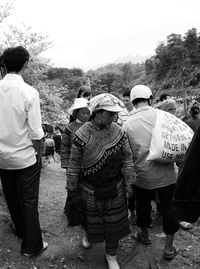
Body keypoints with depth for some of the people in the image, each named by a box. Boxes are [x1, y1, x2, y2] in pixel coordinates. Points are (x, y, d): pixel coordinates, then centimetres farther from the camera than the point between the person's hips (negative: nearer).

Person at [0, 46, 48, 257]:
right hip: (25, 157, -4)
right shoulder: (29, 92, -17)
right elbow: (35, 132, -17)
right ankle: (32, 246, 26)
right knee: (29, 201, 11)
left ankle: (21, 232, 45)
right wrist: (38, 154, -1)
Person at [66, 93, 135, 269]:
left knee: (114, 221, 13)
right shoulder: (82, 135, -18)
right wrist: (72, 189, 1)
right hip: (90, 189, -1)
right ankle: (89, 235, 56)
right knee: (91, 217, 20)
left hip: (115, 188, 2)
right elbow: (74, 165, -8)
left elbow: (127, 159, -2)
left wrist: (129, 184, 1)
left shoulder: (119, 132, -10)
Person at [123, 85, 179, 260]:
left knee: (143, 205, 23)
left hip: (143, 175, 0)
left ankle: (145, 235, 47)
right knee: (168, 207, 18)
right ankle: (169, 247, 32)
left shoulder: (127, 124, -7)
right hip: (166, 173, 0)